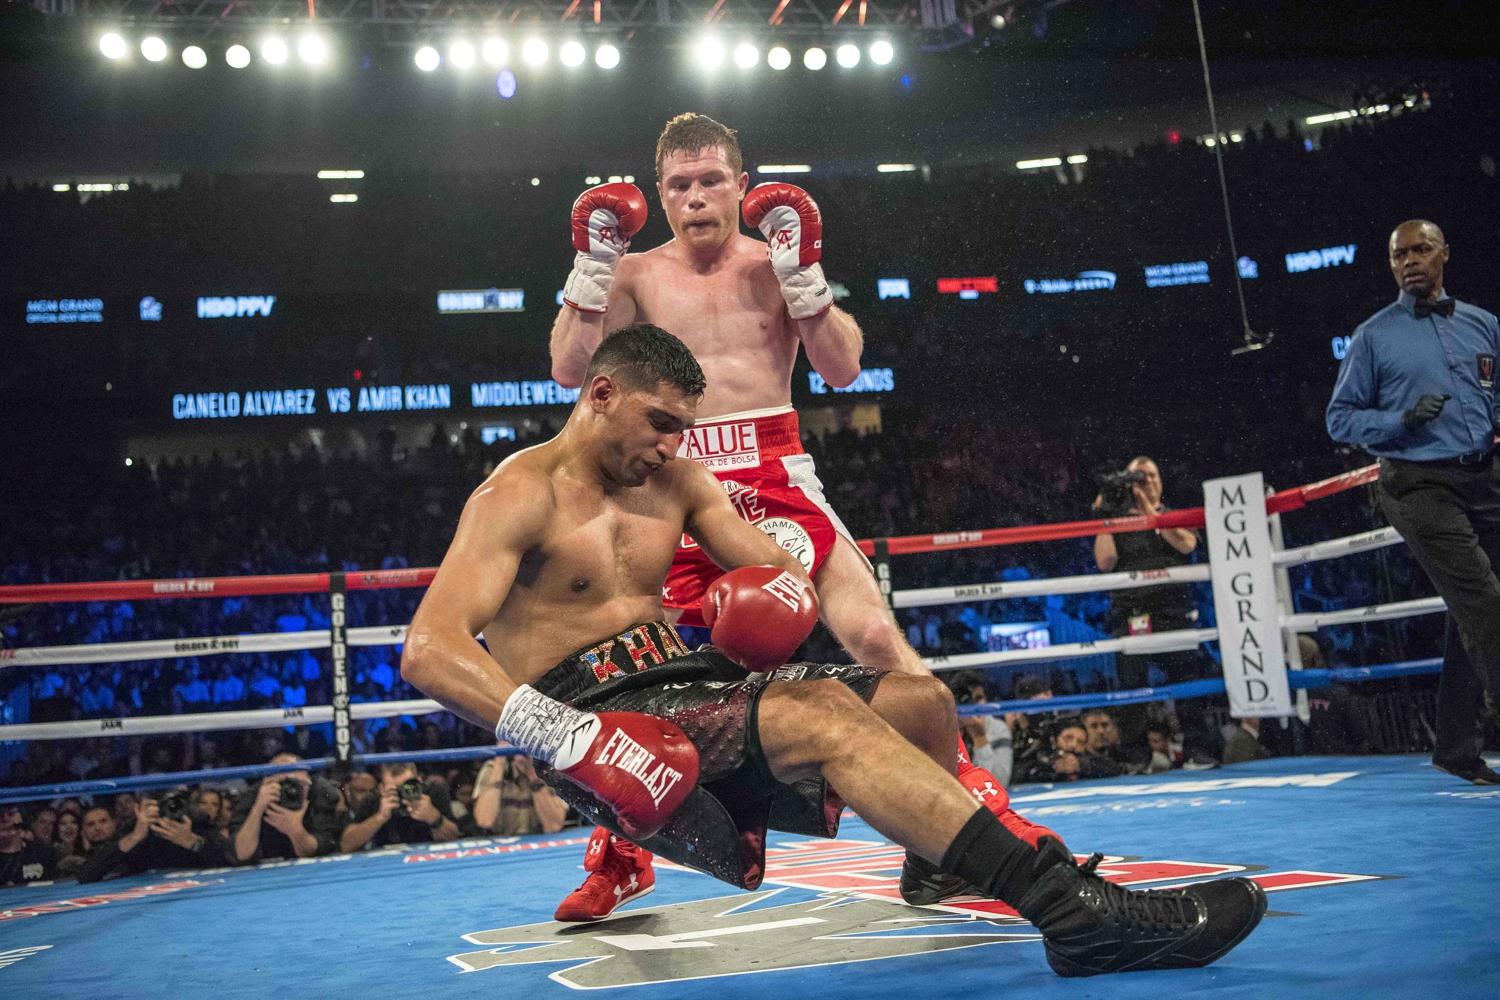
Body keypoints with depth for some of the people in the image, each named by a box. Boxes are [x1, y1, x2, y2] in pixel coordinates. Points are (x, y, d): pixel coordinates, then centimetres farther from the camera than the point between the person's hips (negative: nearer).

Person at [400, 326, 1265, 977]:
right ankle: (1075, 909, -39)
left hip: (687, 686, 8)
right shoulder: (519, 495, -9)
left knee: (920, 700, 2)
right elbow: (429, 649, -22)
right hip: (593, 722, -8)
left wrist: (780, 595, -15)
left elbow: (788, 573, 12)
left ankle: (943, 867, 31)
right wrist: (565, 735, -36)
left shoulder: (677, 482, 14)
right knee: (819, 711, -32)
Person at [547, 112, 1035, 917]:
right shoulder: (636, 274, 10)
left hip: (774, 478, 0)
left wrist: (801, 267, -10)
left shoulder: (778, 261, 10)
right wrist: (593, 261, -6)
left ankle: (972, 798, -1)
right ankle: (620, 856, 14)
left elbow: (842, 368, -2)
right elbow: (569, 369, -1)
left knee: (875, 633, -13)